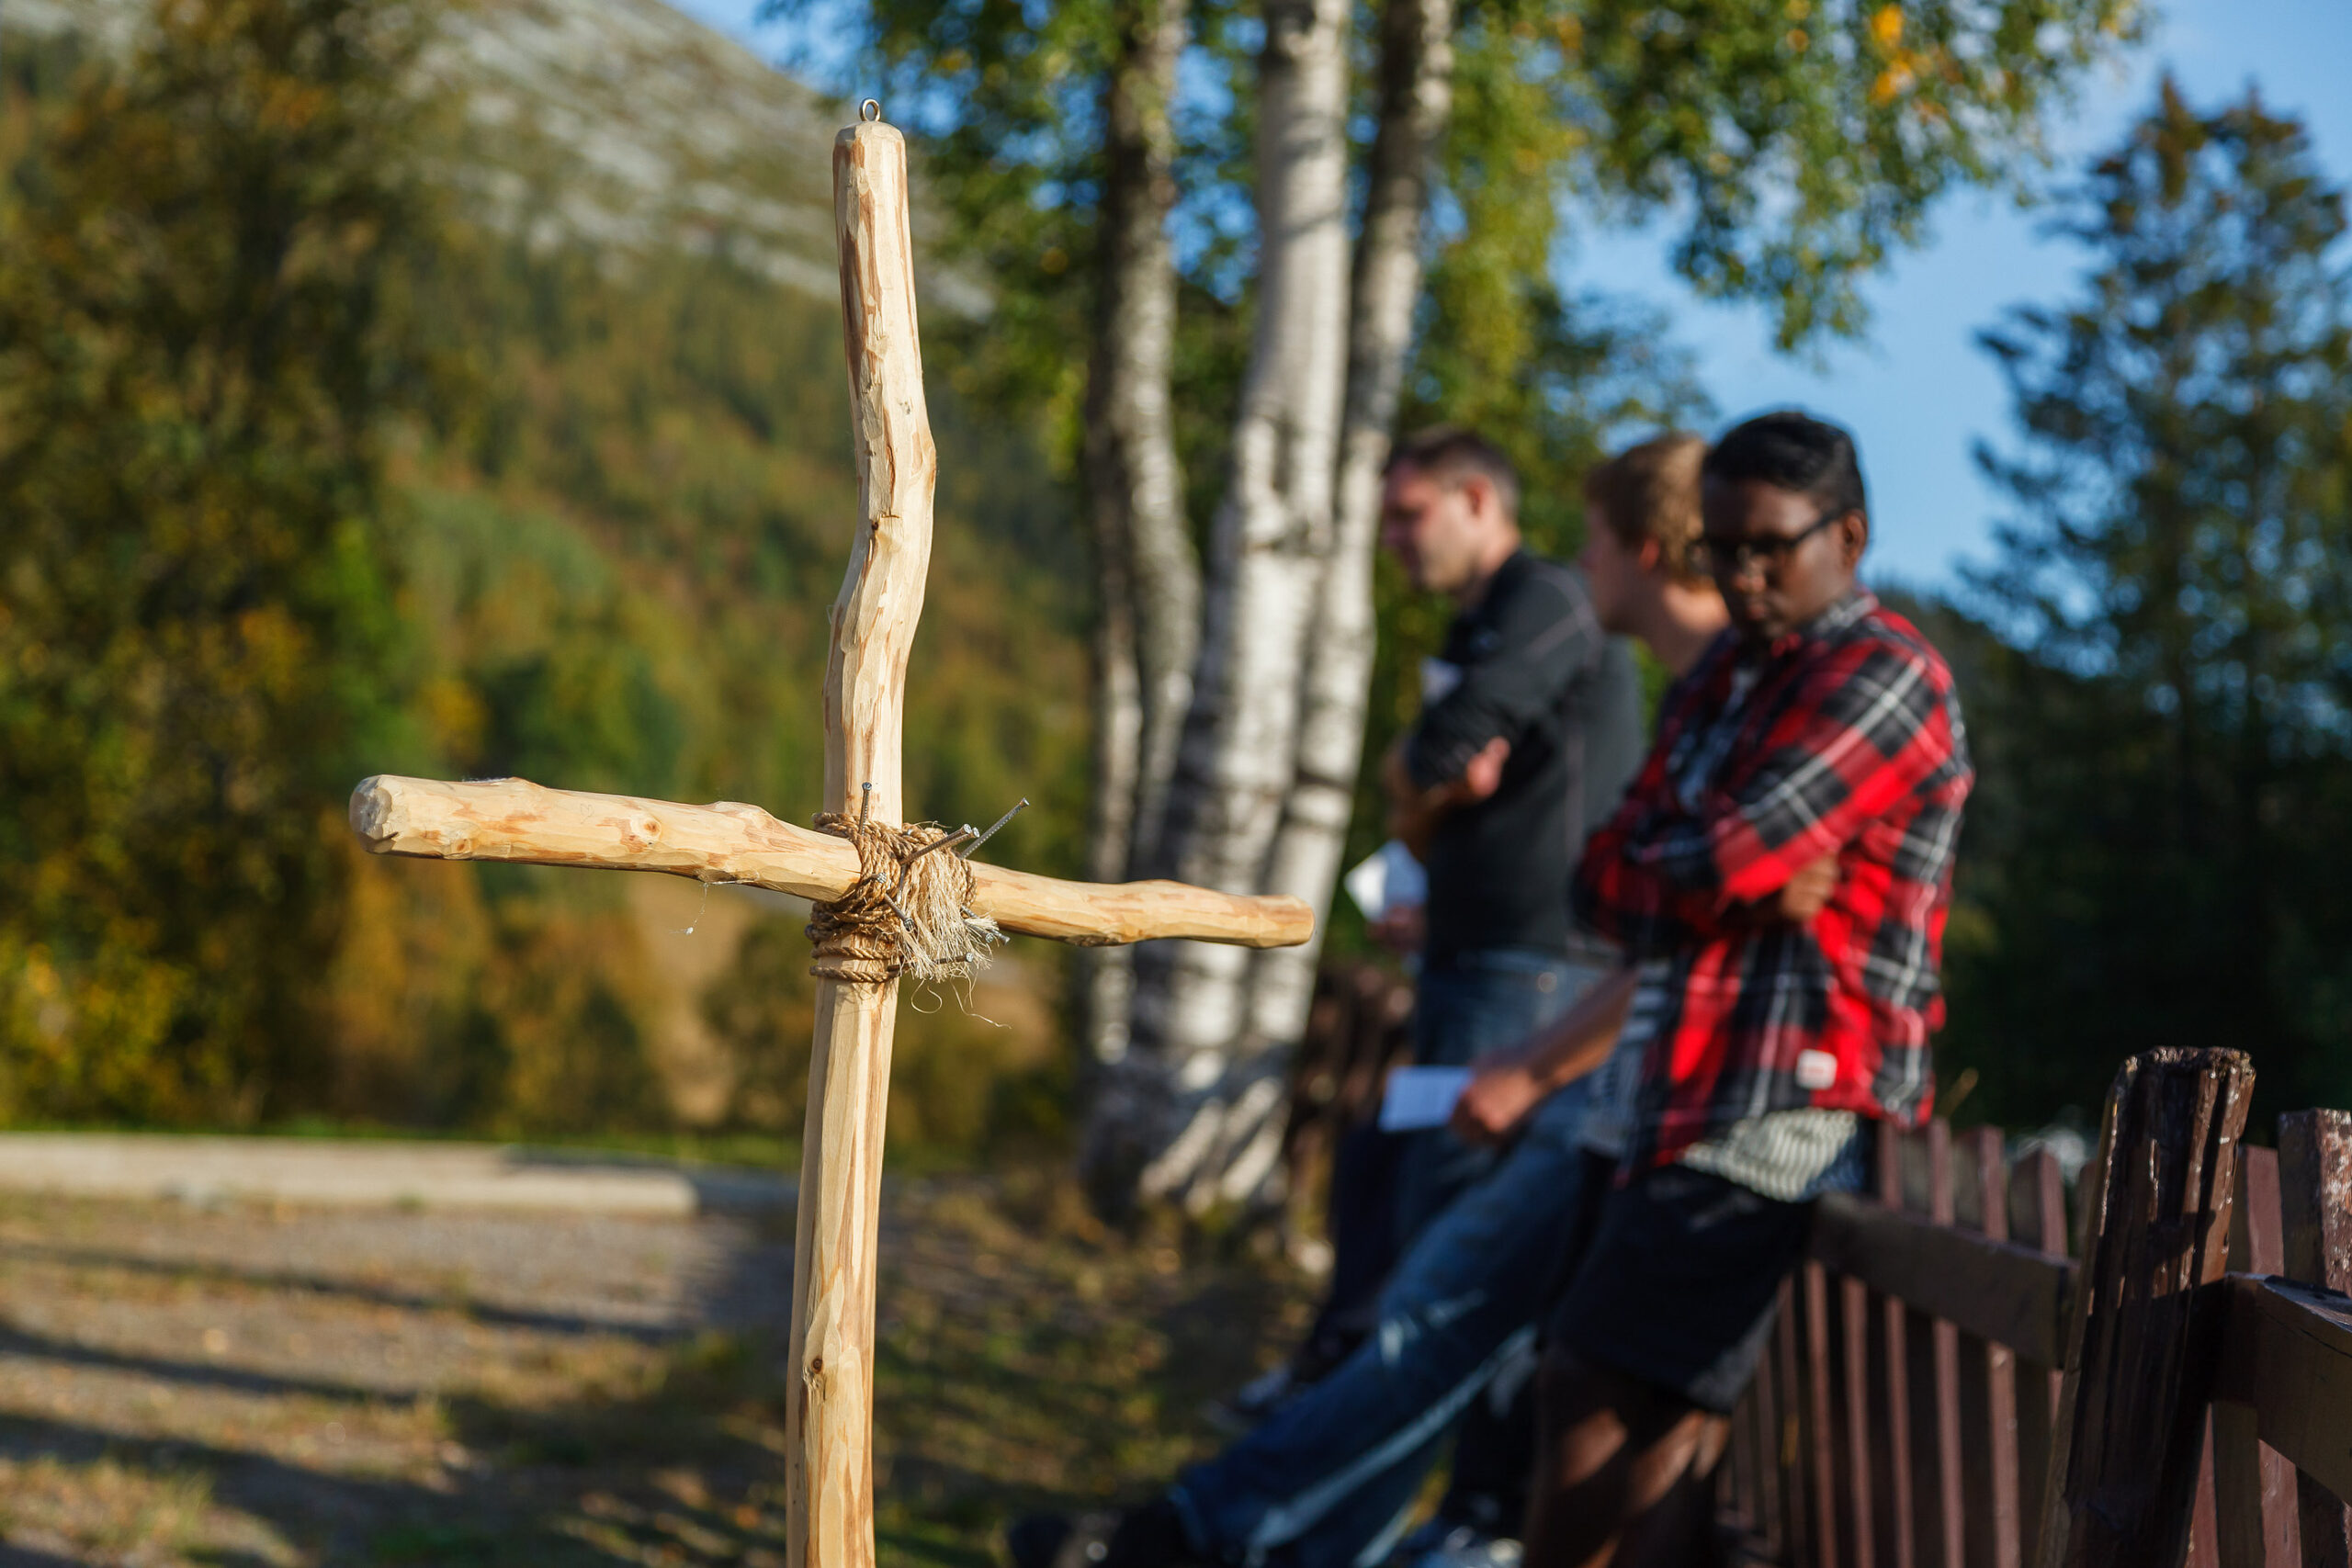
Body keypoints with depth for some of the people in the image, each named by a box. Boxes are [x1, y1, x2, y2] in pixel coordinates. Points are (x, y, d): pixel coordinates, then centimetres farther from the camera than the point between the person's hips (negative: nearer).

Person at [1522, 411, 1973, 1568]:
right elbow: (1603, 888, 9)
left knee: (1602, 1393, -9)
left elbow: (1728, 855, -19)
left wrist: (1651, 867, 2)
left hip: (1784, 1113, -9)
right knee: (1666, 1416, 8)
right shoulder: (1716, 684, 19)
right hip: (1695, 1107, 9)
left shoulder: (1882, 672, -8)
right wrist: (1746, 893, -9)